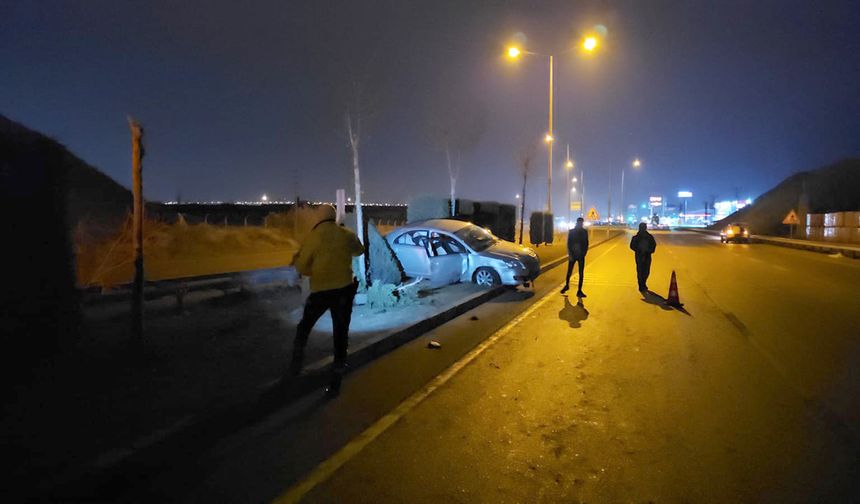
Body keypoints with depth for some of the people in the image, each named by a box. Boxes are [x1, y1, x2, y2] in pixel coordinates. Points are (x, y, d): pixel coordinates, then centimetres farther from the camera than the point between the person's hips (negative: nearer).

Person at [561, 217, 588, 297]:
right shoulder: (571, 231, -2)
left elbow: (586, 243, 6)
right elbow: (568, 244, -4)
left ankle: (579, 291, 5)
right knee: (569, 272, 4)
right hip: (572, 254, -1)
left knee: (581, 273, 0)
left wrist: (584, 253, -5)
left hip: (581, 255, 2)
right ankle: (567, 285, 30)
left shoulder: (584, 232, 3)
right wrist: (570, 254, -11)